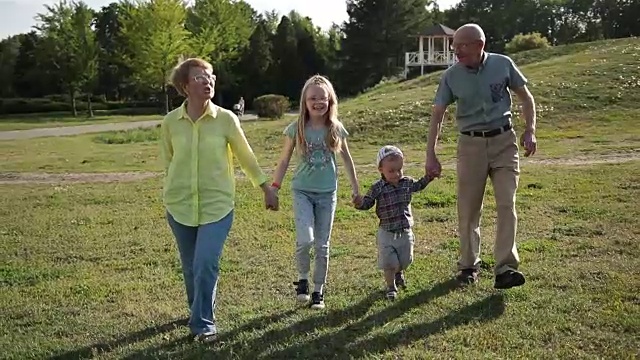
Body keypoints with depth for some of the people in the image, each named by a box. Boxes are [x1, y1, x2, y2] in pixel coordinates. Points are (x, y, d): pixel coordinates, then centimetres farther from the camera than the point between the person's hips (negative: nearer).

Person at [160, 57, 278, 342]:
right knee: (191, 268, 13)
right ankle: (199, 315, 36)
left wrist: (266, 188, 10)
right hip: (180, 206, 2)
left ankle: (203, 323, 4)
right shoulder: (170, 122, -4)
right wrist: (170, 194, 14)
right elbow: (168, 162, 9)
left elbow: (246, 157, 4)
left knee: (206, 265, -14)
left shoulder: (226, 119, -7)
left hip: (217, 205, -2)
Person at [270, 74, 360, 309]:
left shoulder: (336, 129, -1)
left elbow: (346, 158, 12)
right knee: (305, 239, -19)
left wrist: (355, 187, 14)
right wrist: (274, 188, -2)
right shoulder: (296, 129, -5)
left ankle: (318, 291, 20)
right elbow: (284, 161, 2)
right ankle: (302, 279, 8)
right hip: (302, 191, -1)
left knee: (322, 245, 6)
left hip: (327, 193, 2)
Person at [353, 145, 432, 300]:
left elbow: (419, 185, 19)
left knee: (405, 260, 18)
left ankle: (399, 273, 52)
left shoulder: (407, 182, -1)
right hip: (387, 233, -4)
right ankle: (391, 286, 26)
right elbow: (368, 203, -15)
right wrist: (360, 203, -36)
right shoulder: (377, 188, -14)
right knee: (389, 262, 3)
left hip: (405, 231, 4)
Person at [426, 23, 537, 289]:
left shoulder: (503, 64, -4)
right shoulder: (451, 76, -4)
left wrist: (530, 130, -3)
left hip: (504, 140, 0)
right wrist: (431, 156, -8)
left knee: (507, 204, -9)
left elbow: (526, 97, 8)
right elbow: (437, 115, -2)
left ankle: (505, 269, -10)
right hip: (471, 144, 1)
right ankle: (468, 265, 20)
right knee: (468, 208, 4)